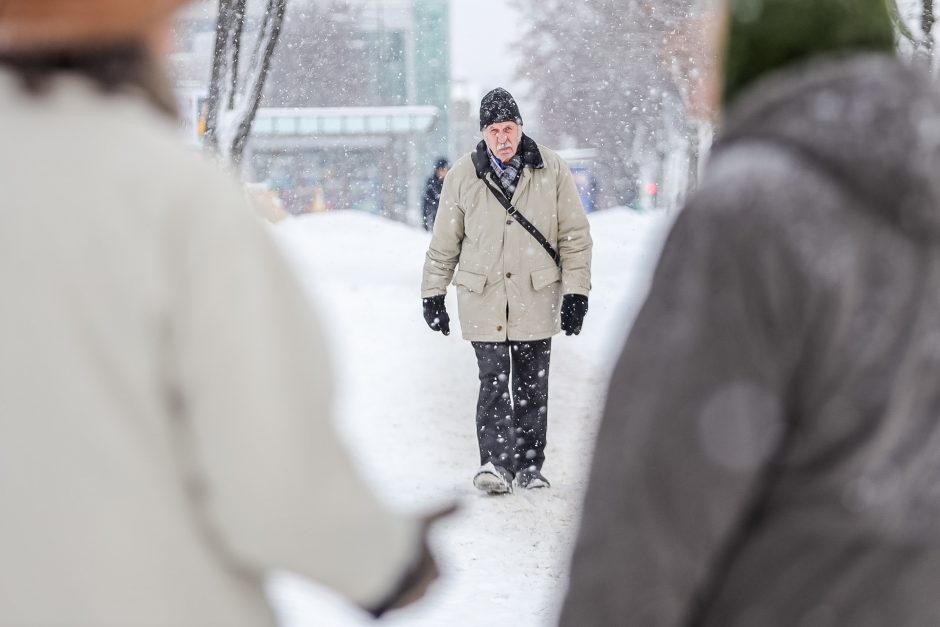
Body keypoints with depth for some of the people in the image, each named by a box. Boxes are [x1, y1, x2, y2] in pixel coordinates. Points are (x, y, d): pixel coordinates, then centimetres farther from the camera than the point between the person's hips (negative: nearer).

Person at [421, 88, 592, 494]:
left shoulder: (551, 171, 0)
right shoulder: (463, 177, 0)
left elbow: (574, 235, 4)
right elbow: (444, 243, 10)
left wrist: (576, 292, 0)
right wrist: (433, 294, 11)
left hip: (536, 297, 1)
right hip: (483, 296, -1)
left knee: (532, 385, 6)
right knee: (494, 380, -10)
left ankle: (529, 466, 15)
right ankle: (495, 463, -12)